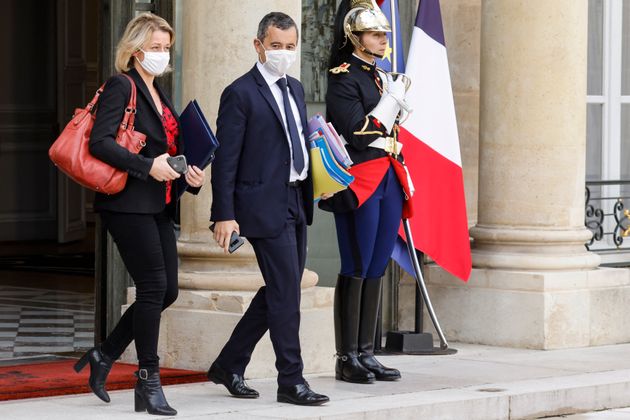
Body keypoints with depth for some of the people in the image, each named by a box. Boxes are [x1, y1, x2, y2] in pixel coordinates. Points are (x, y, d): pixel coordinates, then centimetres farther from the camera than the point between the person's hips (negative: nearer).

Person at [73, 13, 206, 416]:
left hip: (158, 206, 9)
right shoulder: (122, 87, -8)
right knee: (154, 287, -8)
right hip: (129, 204, -9)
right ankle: (149, 381, 0)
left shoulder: (158, 94, 19)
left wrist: (190, 173, 5)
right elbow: (100, 142, -18)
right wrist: (148, 166, -23)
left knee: (167, 290, 6)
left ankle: (105, 355, 18)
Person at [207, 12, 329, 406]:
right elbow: (226, 159, -11)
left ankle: (229, 366, 24)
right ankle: (291, 381, -2)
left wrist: (315, 184, 9)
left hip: (296, 202, 8)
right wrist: (225, 215, -16)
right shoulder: (240, 93, -8)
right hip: (265, 205, -8)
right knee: (286, 292, -8)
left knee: (278, 292, 12)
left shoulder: (295, 89, 16)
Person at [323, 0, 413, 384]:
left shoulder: (381, 77, 16)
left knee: (377, 269, 8)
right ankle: (347, 359, -1)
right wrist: (392, 100, -13)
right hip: (359, 183, -8)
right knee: (356, 271, -5)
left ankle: (367, 354, 12)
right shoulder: (343, 78, -9)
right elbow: (358, 135, -17)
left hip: (388, 180, 8)